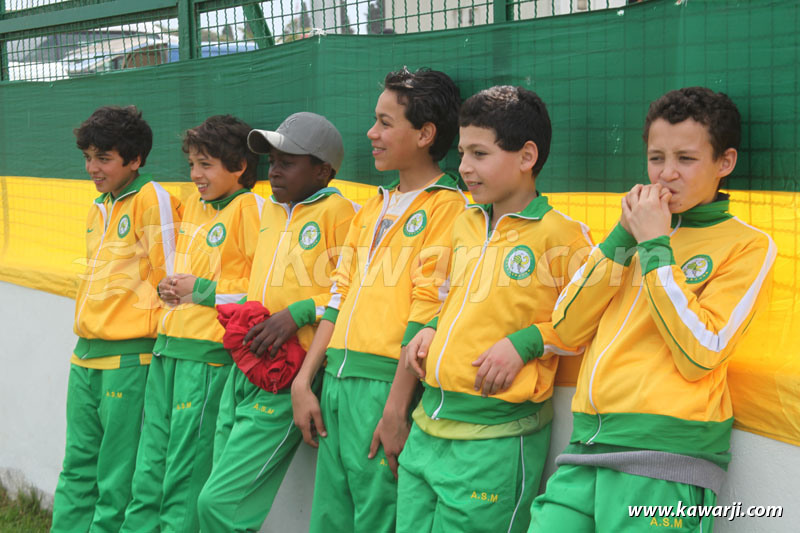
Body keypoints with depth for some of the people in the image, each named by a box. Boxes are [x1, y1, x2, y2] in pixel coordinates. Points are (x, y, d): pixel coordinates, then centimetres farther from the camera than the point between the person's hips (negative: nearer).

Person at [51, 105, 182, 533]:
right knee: (78, 465, 13)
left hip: (129, 357, -8)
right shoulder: (99, 208, 17)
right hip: (86, 356, 8)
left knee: (117, 476, -2)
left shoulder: (152, 199, -9)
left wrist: (149, 337, -8)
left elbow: (170, 276, -11)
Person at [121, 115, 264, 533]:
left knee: (186, 471, -3)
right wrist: (168, 288, 9)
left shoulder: (250, 207, -7)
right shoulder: (194, 204, 17)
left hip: (208, 355, -8)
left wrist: (202, 290, -12)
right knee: (149, 468, 10)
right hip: (168, 348, 8)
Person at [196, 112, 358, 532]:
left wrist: (298, 314, -19)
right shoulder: (271, 209, 14)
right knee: (217, 499, 11)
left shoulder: (338, 211, -9)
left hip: (285, 381, -8)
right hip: (244, 367, 8)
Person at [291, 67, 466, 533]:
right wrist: (303, 382, 11)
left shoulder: (446, 206, -8)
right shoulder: (374, 208, 18)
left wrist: (396, 410, -17)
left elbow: (427, 315, -14)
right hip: (338, 382, 8)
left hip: (385, 383, -7)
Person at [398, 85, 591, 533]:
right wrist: (432, 330, 10)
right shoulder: (466, 224, 13)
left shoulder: (560, 234, -10)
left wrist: (526, 343, -16)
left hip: (495, 439, -7)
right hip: (429, 425, 7)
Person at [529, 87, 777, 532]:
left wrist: (655, 246, -10)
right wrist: (622, 237, -1)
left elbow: (699, 355, -13)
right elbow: (568, 329, 7)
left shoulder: (748, 245, 0)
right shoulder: (639, 227, 15)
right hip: (587, 447, 5)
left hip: (664, 462, -4)